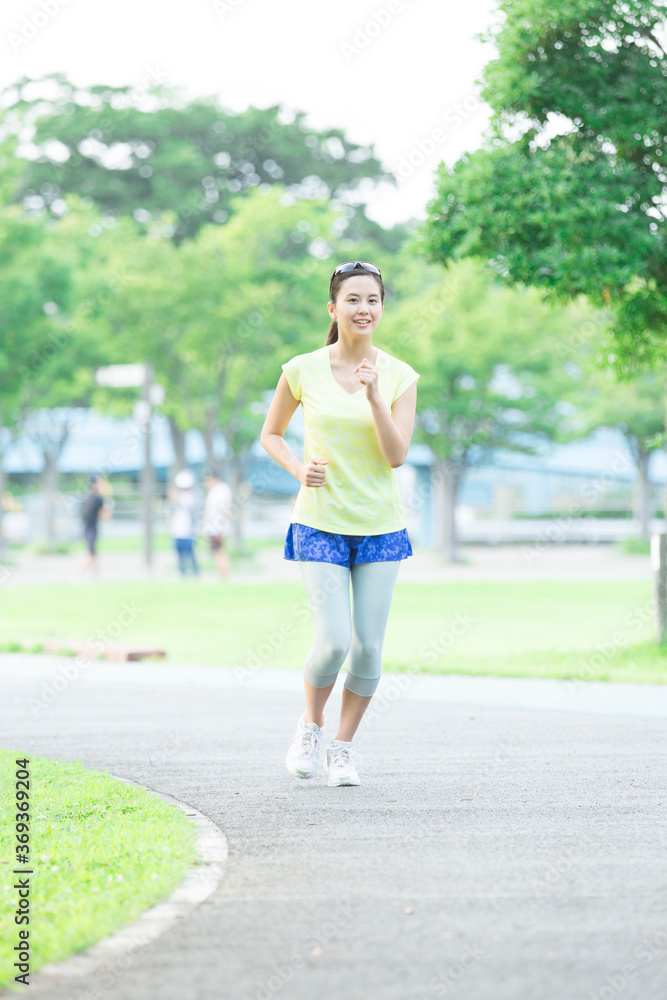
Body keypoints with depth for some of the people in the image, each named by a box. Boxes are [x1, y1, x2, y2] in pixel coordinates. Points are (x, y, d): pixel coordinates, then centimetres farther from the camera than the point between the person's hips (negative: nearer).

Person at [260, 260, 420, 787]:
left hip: (381, 526, 2)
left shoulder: (399, 376, -1)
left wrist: (373, 396, -20)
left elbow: (397, 455, -9)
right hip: (321, 525, -2)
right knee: (334, 642, -13)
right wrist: (299, 469, -8)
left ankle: (343, 747, 19)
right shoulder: (303, 371, -3)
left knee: (369, 647, 0)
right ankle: (311, 724, 15)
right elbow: (271, 434, 11)